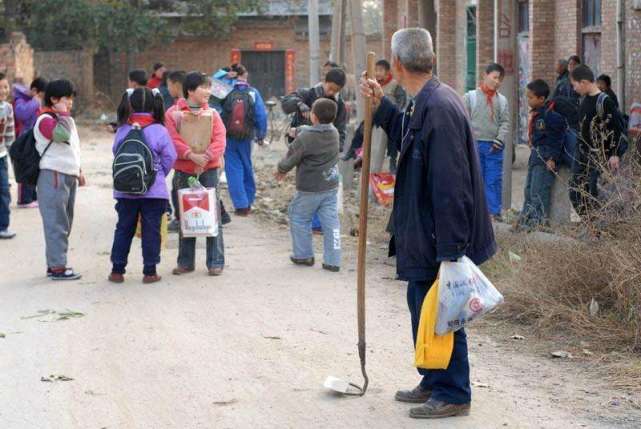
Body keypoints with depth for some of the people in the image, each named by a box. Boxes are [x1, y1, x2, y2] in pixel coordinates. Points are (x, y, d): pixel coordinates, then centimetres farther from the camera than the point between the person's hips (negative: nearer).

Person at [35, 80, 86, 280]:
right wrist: (63, 114, -19)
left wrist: (78, 170, 26)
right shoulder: (45, 120, -12)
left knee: (64, 224, 13)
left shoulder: (66, 119, 19)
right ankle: (57, 267, -7)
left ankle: (54, 264, 20)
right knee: (56, 224, -8)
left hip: (69, 176, 10)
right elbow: (61, 134, -32)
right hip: (53, 176, -10)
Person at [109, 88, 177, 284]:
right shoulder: (159, 131, -10)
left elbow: (116, 154, 7)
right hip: (154, 190, -2)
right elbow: (169, 158, -4)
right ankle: (150, 271, 7)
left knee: (124, 228, 12)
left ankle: (117, 270, 15)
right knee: (151, 230, 5)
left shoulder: (122, 131, -3)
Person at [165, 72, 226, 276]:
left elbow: (219, 140, -2)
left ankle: (216, 262, 4)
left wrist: (207, 157, -17)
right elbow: (173, 140, -8)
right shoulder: (173, 114, 1)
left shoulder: (212, 113, 7)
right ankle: (185, 261, 17)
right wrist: (192, 155, -21)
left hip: (209, 169, 0)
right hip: (183, 171, 0)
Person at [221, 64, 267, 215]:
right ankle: (248, 202, 28)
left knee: (233, 169, 3)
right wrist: (260, 135, 4)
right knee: (247, 168, 19)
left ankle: (241, 205, -4)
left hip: (228, 137, -1)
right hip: (246, 137, 1)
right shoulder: (253, 93, -7)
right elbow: (261, 115, -6)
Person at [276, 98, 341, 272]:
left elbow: (290, 160, -11)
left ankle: (304, 255, 20)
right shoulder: (334, 133, -2)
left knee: (299, 218, 14)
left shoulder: (304, 138, -19)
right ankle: (332, 261, 5)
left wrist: (281, 170, 8)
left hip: (309, 189, -5)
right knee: (331, 222, 6)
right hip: (331, 187, 5)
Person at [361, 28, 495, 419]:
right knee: (422, 304, 21)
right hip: (426, 235, 10)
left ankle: (453, 394, 16)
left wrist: (449, 252, -25)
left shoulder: (438, 108, -25)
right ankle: (434, 382, 35)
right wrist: (381, 105, 19)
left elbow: (450, 187, -27)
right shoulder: (427, 102, 6)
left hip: (441, 239, -10)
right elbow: (410, 139, 27)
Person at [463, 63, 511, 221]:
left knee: (494, 181, 1)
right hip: (475, 144, -2)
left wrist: (500, 139, -9)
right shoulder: (471, 97, 4)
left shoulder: (502, 100, 11)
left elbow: (505, 123, 7)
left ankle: (495, 212, 6)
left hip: (494, 147, 2)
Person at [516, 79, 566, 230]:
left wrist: (553, 159, -17)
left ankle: (540, 221, -7)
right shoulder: (535, 115, 12)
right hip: (535, 155, 10)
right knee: (529, 190, 15)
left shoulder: (550, 116, -15)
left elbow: (557, 138, -15)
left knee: (538, 191, -12)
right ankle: (526, 219, 24)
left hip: (546, 159, -10)